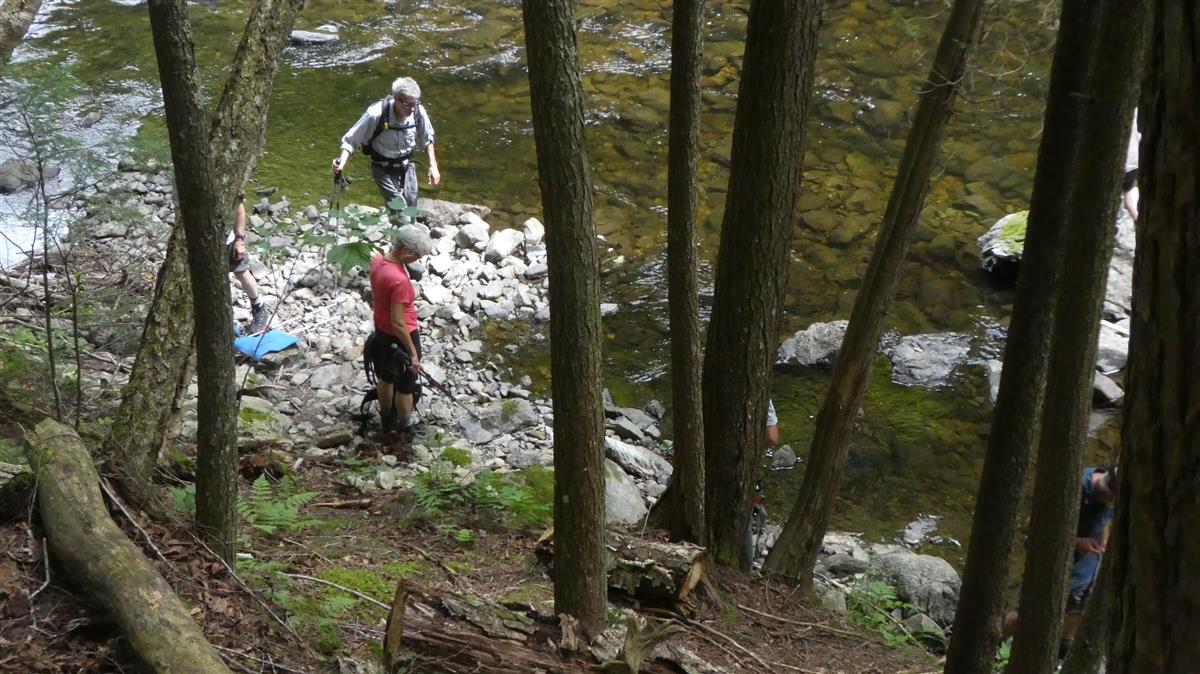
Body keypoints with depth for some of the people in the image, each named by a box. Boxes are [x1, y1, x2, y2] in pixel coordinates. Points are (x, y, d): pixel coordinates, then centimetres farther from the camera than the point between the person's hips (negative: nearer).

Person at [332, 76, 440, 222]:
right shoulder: (375, 114, -30)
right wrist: (342, 162, -35)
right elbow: (351, 140, -19)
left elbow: (427, 139, 3)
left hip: (406, 165, 4)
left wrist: (433, 166, -1)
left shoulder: (418, 111, -18)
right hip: (383, 168, -4)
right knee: (398, 209, -16)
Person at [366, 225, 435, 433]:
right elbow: (397, 323, -30)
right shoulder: (400, 280, -35)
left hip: (381, 330, 8)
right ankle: (405, 429, 32)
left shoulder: (376, 261, -11)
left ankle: (387, 420, 47)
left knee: (385, 377, 27)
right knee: (406, 386, 14)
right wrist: (413, 353, -22)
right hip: (401, 336, -8)